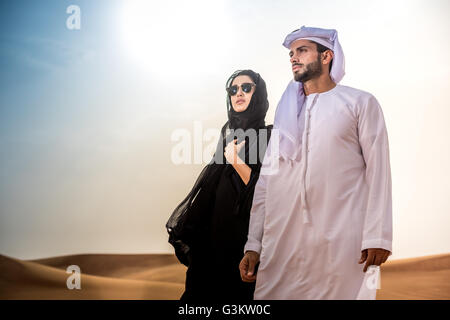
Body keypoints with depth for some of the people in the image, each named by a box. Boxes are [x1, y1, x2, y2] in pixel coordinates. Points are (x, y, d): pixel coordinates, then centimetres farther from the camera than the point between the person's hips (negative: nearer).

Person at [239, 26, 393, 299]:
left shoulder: (360, 103, 7)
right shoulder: (285, 111, 18)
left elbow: (378, 170, -1)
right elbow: (266, 181, 13)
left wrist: (377, 236, -10)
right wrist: (253, 244, 7)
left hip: (341, 243, -3)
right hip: (282, 243, 4)